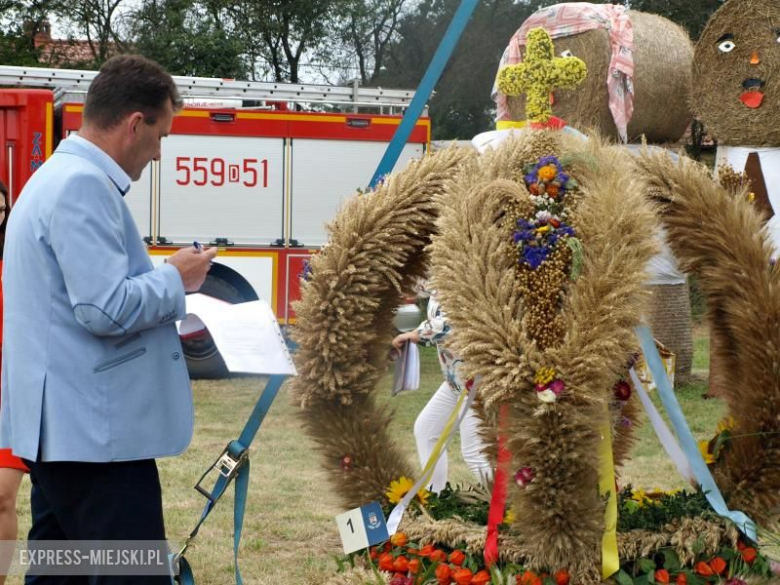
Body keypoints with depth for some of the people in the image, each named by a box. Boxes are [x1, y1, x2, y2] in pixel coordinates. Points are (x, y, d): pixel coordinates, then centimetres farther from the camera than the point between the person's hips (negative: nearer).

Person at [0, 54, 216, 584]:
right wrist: (176, 280, -8)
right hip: (96, 430, -11)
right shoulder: (85, 185, -17)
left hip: (63, 423, 11)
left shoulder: (55, 177, 17)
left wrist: (163, 280, 16)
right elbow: (106, 311, -24)